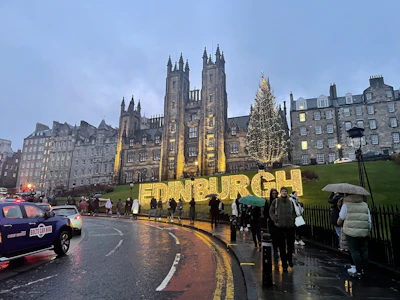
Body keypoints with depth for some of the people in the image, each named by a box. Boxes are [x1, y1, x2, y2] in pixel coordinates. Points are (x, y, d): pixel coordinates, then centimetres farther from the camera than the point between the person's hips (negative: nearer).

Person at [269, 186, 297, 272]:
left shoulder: (291, 202, 7)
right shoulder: (275, 201, 0)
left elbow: (294, 212, 18)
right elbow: (271, 211, 5)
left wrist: (293, 218, 4)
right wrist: (275, 219, -6)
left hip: (290, 226, 2)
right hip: (280, 226, -2)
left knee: (291, 244, 8)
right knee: (282, 246, 3)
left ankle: (289, 258, 37)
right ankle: (284, 264, 16)